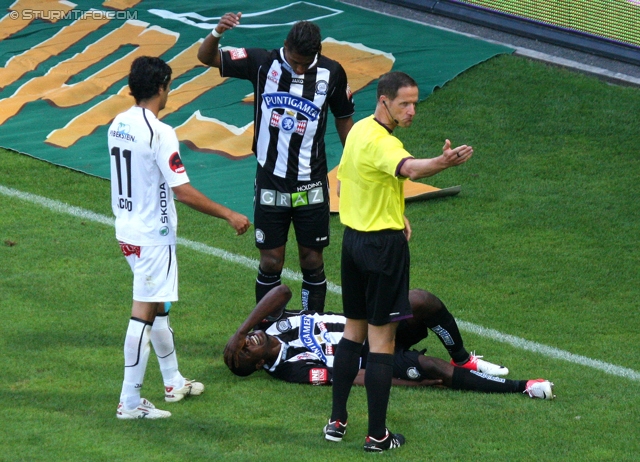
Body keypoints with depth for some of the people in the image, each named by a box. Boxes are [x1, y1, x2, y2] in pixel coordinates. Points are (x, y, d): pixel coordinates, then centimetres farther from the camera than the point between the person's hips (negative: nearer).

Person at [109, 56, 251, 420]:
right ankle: (130, 401, -4)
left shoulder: (118, 126, 5)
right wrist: (229, 215, -16)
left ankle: (174, 382, 34)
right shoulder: (159, 133, -21)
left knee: (158, 306, 21)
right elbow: (183, 191, -23)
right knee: (144, 314, -5)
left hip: (128, 230, 9)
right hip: (153, 236, -9)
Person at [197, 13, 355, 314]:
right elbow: (206, 57, -8)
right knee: (270, 261, 3)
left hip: (311, 186, 1)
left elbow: (344, 119, 8)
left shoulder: (332, 73, -6)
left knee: (312, 260, 6)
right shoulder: (263, 63, -9)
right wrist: (217, 32, -30)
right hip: (270, 183, 0)